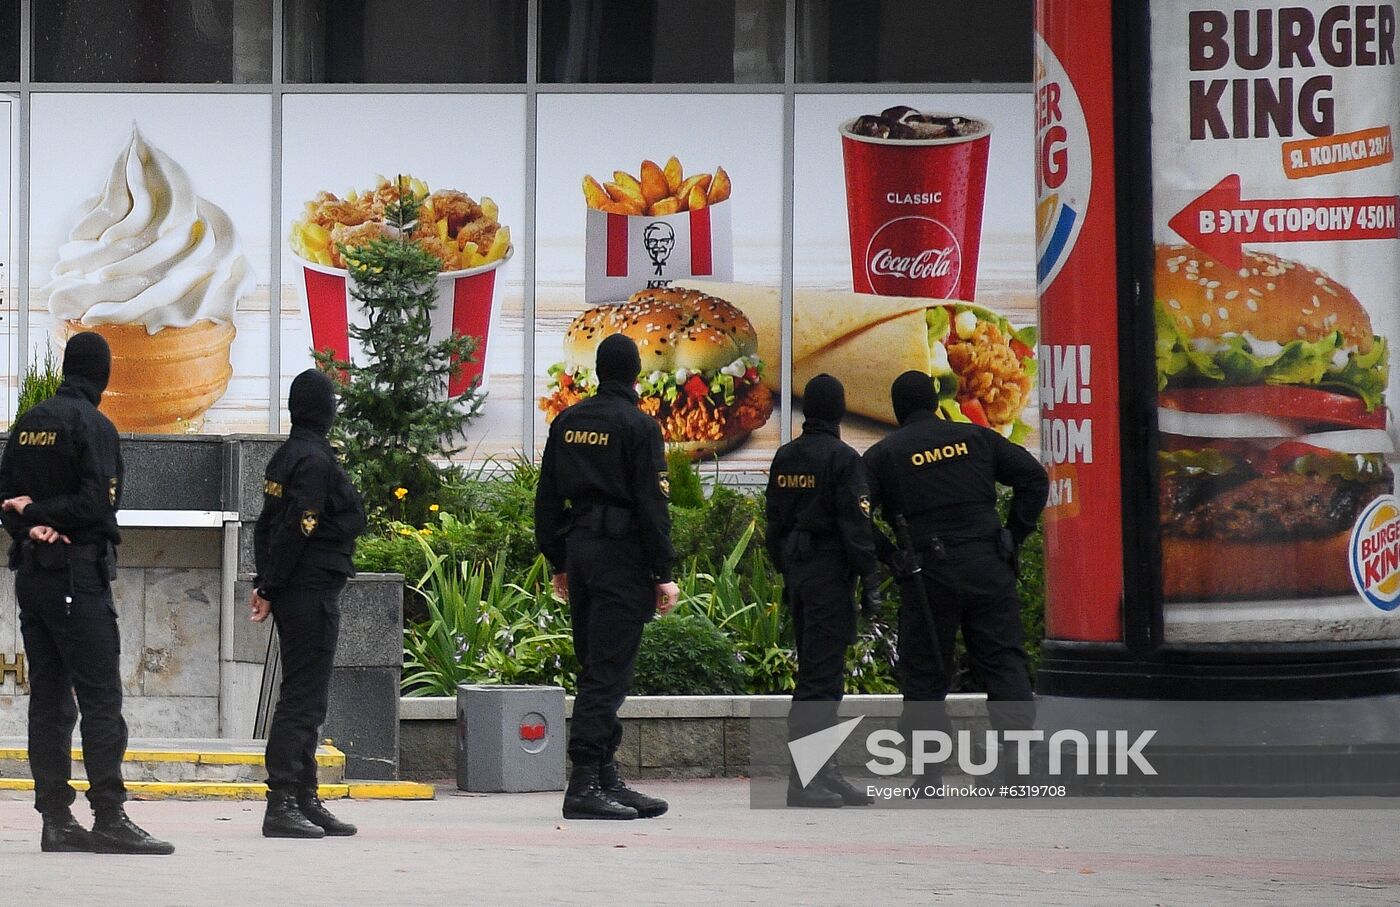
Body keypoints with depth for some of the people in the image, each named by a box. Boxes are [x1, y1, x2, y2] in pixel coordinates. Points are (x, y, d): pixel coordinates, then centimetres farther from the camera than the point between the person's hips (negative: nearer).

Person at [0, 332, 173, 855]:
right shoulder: (93, 426, -10)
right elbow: (98, 503, -17)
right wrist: (43, 516, -5)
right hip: (78, 576, -7)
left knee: (48, 700, 8)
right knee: (100, 697, -8)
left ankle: (56, 818, 7)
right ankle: (109, 819, -13)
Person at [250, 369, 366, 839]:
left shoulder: (285, 456, 15)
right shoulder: (315, 460, -14)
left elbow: (266, 525, 16)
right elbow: (295, 529, -19)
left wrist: (265, 584, 13)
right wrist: (270, 588, -14)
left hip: (292, 594, 10)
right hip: (313, 593, -10)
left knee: (305, 698, 14)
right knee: (303, 698, -9)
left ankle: (305, 800, 19)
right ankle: (281, 805, -10)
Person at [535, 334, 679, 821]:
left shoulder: (567, 422, 11)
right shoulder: (638, 426, -9)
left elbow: (546, 500, 14)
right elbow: (651, 505, -12)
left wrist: (558, 563, 21)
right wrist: (663, 574, -8)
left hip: (578, 552, 7)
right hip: (622, 557, -7)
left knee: (595, 668, 13)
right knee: (608, 673, -8)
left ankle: (606, 778, 15)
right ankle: (585, 784, -12)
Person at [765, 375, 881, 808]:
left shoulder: (784, 458, 11)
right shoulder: (842, 459, -12)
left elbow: (774, 521, 16)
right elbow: (856, 525, -15)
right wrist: (870, 581, -11)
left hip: (797, 574, 8)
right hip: (830, 573, -8)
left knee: (816, 671, 14)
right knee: (822, 675, -9)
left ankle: (825, 771, 19)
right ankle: (804, 778, -14)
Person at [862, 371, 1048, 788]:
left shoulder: (883, 454, 3)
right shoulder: (976, 438, 10)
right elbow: (1034, 478, 8)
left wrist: (889, 555, 2)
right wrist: (1015, 534, 10)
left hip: (928, 573, -2)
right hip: (988, 566, 2)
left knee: (924, 677, 5)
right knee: (1004, 663, 5)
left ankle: (929, 779, 1)